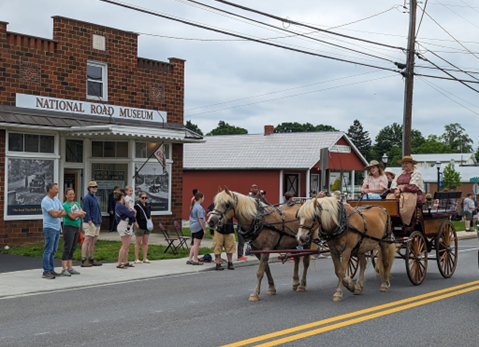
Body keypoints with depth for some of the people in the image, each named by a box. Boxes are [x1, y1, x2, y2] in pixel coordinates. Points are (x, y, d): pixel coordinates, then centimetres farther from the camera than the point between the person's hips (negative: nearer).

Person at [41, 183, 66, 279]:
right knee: (48, 250, -8)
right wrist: (60, 211, 0)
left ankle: (51, 270, 16)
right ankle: (46, 272, -6)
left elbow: (63, 213, 7)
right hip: (49, 228, -8)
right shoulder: (46, 201, -12)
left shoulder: (56, 200, 15)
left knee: (53, 251, 11)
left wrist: (57, 213, -11)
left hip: (57, 228, 8)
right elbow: (54, 214, -19)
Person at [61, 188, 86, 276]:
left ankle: (70, 268, 13)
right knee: (67, 248, -10)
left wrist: (77, 213, -11)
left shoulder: (77, 204, 15)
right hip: (69, 227, -8)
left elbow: (83, 215, 7)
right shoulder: (65, 205, -8)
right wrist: (80, 213, -2)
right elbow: (72, 216, -16)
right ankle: (64, 270, -11)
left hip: (77, 228, 8)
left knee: (72, 249, 9)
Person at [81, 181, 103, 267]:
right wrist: (90, 221, -21)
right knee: (87, 240, -11)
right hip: (90, 223, -9)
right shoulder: (87, 198, -9)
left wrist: (99, 221, 17)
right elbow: (86, 211, -16)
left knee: (93, 241, 12)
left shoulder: (96, 198, 19)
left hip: (97, 223, 9)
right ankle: (83, 261, -12)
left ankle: (91, 259, 19)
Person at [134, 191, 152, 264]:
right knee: (138, 243, 1)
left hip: (147, 227, 6)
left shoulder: (148, 206, 10)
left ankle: (145, 258, 15)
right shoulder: (137, 206, -10)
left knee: (145, 243, 9)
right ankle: (136, 259, 6)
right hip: (139, 227, -6)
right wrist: (137, 225, -16)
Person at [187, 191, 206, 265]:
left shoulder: (193, 206, 13)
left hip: (192, 227, 9)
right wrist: (204, 229, -15)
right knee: (197, 243, -2)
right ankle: (195, 260, 4)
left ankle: (189, 259, 16)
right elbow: (200, 219, -20)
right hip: (198, 227, -9)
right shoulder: (199, 207, -16)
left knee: (195, 244, 15)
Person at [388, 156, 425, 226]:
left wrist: (401, 189, -13)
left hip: (412, 194, -5)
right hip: (399, 194, 5)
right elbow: (393, 185, 12)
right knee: (390, 197, -26)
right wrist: (396, 190, -11)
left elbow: (413, 187, -8)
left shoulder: (416, 173, 6)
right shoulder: (399, 174, 25)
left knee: (405, 199, -38)